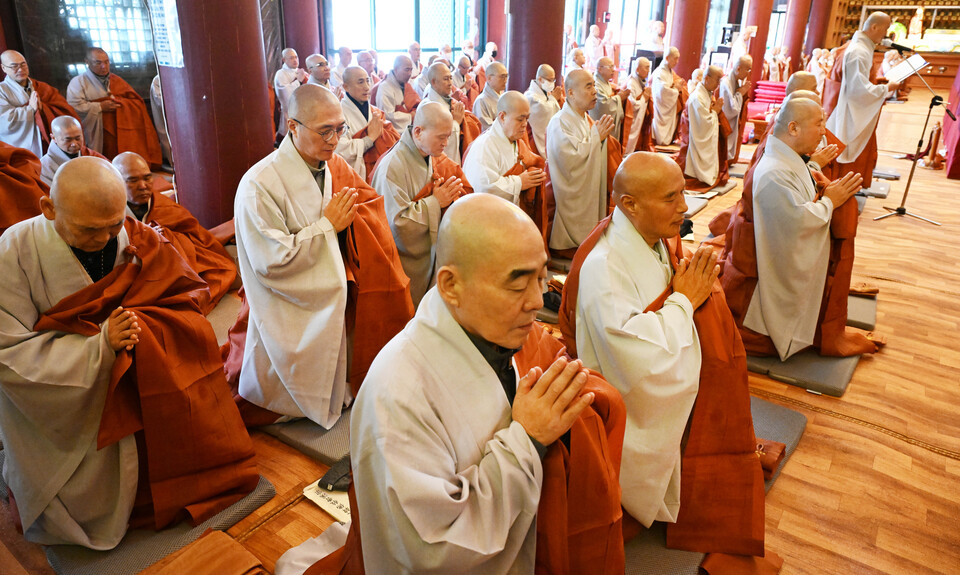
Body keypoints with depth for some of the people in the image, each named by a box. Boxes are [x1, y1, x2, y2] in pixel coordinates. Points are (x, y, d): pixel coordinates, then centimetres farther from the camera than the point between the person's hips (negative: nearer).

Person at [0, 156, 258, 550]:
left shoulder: (140, 240, -14)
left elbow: (187, 298, -10)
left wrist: (140, 328, -29)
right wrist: (100, 343, -31)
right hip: (60, 411, -2)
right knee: (93, 506, 9)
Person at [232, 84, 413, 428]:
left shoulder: (335, 168, 0)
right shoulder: (259, 185, -23)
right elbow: (270, 261, -26)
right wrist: (327, 225, -21)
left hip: (334, 308, 5)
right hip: (289, 321, -5)